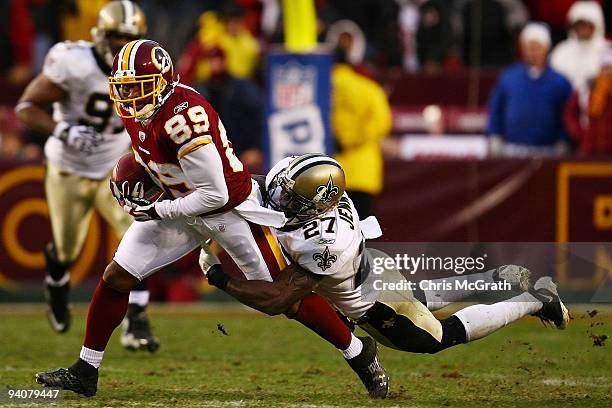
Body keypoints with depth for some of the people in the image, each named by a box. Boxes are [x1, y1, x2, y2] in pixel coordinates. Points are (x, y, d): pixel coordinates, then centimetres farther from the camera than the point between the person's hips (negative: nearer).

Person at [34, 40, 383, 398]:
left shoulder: (183, 116, -33)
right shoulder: (137, 110, -8)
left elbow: (214, 195, -29)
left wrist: (156, 210, -23)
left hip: (231, 208, -8)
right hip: (184, 205, 8)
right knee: (116, 277, -1)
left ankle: (359, 353, 18)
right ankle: (85, 372, 10)